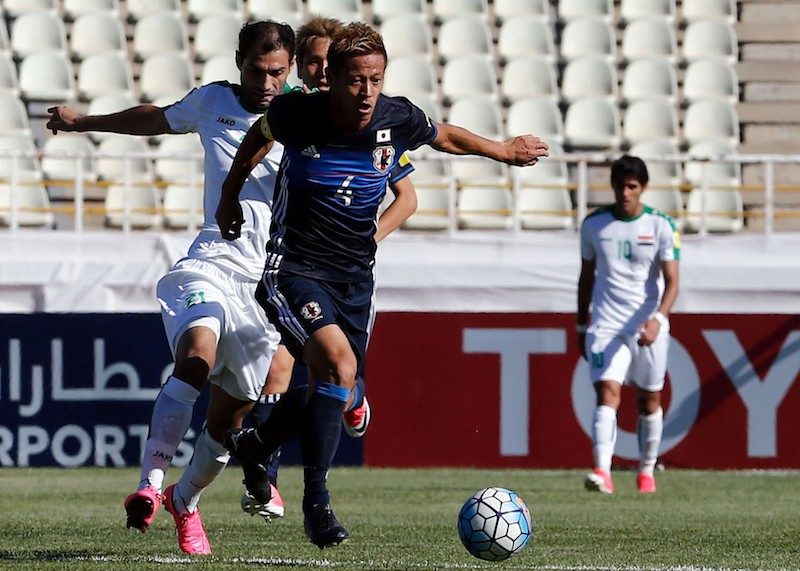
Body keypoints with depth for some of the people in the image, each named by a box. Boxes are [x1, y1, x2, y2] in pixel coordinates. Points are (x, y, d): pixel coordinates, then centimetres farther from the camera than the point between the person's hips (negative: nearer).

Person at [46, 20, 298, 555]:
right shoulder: (212, 101, 10)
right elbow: (156, 119, 30)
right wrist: (83, 122, 43)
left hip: (267, 282, 0)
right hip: (210, 265, 0)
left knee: (231, 413, 6)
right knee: (198, 354, -32)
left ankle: (186, 500, 33)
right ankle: (151, 484, -33)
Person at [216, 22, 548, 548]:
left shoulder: (398, 120, -11)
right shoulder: (295, 114, -16)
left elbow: (446, 136, 13)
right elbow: (261, 135, 9)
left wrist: (504, 150, 26)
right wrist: (230, 198, 18)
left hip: (354, 277, 5)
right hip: (295, 269, -5)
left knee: (344, 397, 11)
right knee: (339, 365, -26)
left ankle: (253, 444, 40)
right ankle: (316, 500, -15)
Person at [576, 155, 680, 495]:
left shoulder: (661, 226, -3)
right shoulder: (594, 224, 4)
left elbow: (672, 281, -7)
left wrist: (658, 319, -24)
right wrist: (581, 326, 15)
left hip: (649, 327, 0)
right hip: (606, 325, 0)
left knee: (650, 400, 10)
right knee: (607, 393, -17)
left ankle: (647, 471, 28)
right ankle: (602, 472, -30)